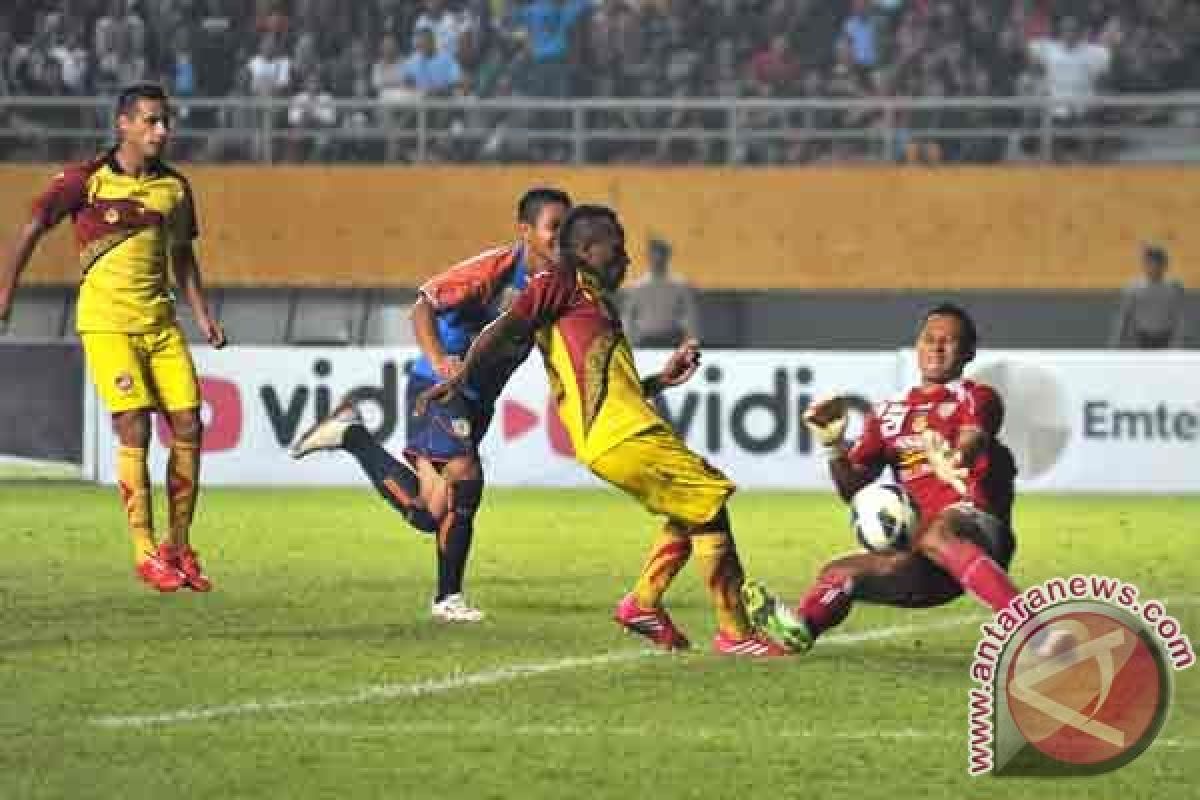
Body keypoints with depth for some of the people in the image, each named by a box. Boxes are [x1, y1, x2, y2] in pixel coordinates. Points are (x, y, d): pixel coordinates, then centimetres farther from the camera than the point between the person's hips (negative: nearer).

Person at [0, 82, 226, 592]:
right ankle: (145, 553, -6)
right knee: (134, 429, -13)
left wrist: (203, 316, 11)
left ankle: (178, 547, 12)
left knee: (188, 427, -1)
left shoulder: (175, 187, 9)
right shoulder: (86, 180, -6)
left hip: (160, 320, 5)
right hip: (106, 321, -5)